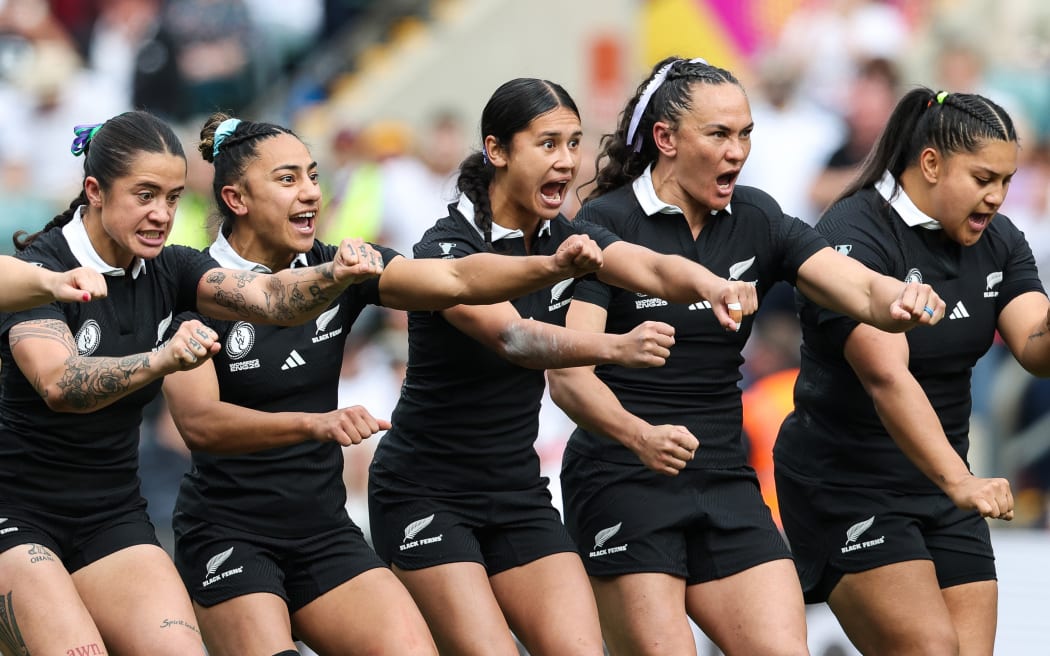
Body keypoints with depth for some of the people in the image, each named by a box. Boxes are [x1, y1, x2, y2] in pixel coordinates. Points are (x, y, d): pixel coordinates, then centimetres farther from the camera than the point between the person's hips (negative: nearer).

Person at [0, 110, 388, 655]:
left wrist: (337, 275, -35)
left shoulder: (167, 271, 2)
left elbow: (272, 299, -13)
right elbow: (58, 383, -33)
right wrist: (161, 359, -50)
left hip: (113, 517, 6)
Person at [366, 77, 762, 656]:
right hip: (425, 497, -6)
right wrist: (616, 347, -54)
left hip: (518, 494, 6)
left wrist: (709, 285, -42)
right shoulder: (447, 248, -19)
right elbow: (513, 337, -36)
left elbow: (654, 269, -18)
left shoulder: (566, 238, 1)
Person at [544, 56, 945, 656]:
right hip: (622, 485, -5)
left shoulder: (756, 221, 7)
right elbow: (568, 375, -18)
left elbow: (862, 290, -6)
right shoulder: (606, 224, -9)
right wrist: (640, 436, -36)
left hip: (726, 485, 5)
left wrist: (903, 301, -31)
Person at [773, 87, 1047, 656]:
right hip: (844, 486, -7)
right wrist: (959, 482, -41)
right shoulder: (854, 238, -19)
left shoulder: (997, 241, 5)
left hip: (941, 483, 7)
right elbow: (887, 378, -31)